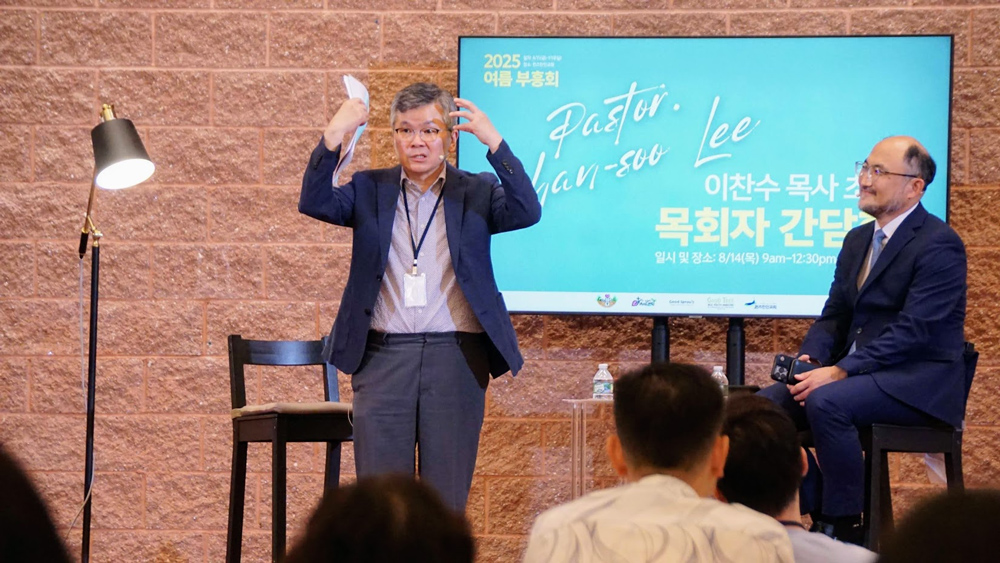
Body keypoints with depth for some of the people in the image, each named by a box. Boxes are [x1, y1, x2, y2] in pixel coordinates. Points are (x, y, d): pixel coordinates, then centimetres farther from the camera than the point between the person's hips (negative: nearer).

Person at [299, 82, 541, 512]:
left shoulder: (476, 193, 7)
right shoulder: (370, 191, 9)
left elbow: (527, 212, -11)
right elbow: (314, 202, -6)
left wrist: (494, 143, -20)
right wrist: (333, 138, -20)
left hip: (456, 359, -1)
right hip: (383, 358, 1)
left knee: (446, 499, 4)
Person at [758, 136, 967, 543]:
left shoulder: (938, 245, -12)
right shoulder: (858, 239, 16)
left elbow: (913, 330, -21)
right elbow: (834, 317, 17)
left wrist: (841, 371, -25)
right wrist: (809, 359, -5)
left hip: (917, 381, -8)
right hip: (857, 373, 8)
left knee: (826, 402, -32)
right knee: (768, 402, -11)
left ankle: (845, 529, -20)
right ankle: (818, 517, -3)